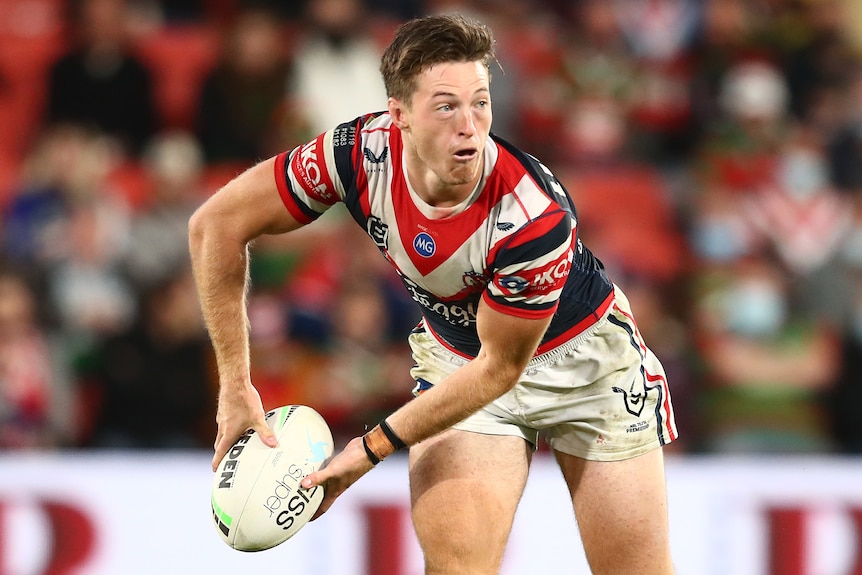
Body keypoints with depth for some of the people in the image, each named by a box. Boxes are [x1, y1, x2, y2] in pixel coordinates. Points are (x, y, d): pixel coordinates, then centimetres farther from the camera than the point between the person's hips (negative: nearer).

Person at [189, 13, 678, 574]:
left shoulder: (535, 216, -35)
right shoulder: (362, 152, -26)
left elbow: (498, 369, -23)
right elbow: (217, 223, -15)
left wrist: (372, 448, -20)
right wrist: (236, 385, -15)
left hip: (584, 358, -2)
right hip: (455, 355, 2)